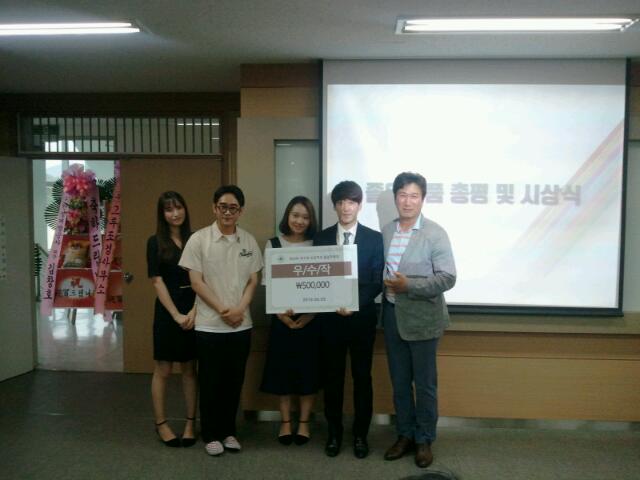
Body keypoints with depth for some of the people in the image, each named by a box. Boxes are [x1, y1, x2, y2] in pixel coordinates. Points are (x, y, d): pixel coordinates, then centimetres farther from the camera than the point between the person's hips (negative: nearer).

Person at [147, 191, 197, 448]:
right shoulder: (155, 242, -2)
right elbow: (157, 282, -6)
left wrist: (194, 311, -10)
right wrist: (176, 314, -12)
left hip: (194, 311, 3)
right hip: (167, 311, -2)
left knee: (190, 369, 9)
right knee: (163, 370, 6)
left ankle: (190, 423, 18)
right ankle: (161, 424, 19)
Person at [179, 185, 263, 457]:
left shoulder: (249, 241, 4)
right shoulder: (199, 239, -6)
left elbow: (253, 281, 7)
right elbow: (196, 283, -7)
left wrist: (240, 309, -8)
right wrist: (222, 310, -12)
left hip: (242, 325, 3)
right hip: (209, 325, -3)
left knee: (234, 381, 12)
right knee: (210, 382, 7)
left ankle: (228, 431, 27)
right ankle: (211, 434, 22)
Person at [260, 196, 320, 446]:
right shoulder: (273, 244, 2)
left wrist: (309, 315, -13)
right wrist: (282, 315, -14)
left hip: (311, 318, 0)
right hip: (282, 318, 0)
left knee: (308, 369, 6)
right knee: (282, 369, 6)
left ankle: (303, 422, 21)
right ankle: (285, 422, 22)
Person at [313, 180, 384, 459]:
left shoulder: (374, 239, 0)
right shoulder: (321, 238, 4)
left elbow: (377, 282, -5)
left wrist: (354, 304, -19)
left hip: (362, 318, -1)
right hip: (330, 318, 1)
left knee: (362, 377, 8)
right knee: (332, 377, 9)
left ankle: (360, 435, 22)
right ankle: (334, 433, 24)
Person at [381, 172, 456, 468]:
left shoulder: (435, 233, -10)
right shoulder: (385, 231, 5)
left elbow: (447, 278, -14)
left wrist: (409, 285, -22)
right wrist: (383, 286, -7)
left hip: (421, 318, -4)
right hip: (392, 315, 5)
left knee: (424, 383, 9)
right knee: (399, 382, 15)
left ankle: (424, 440, 26)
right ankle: (405, 435, 32)